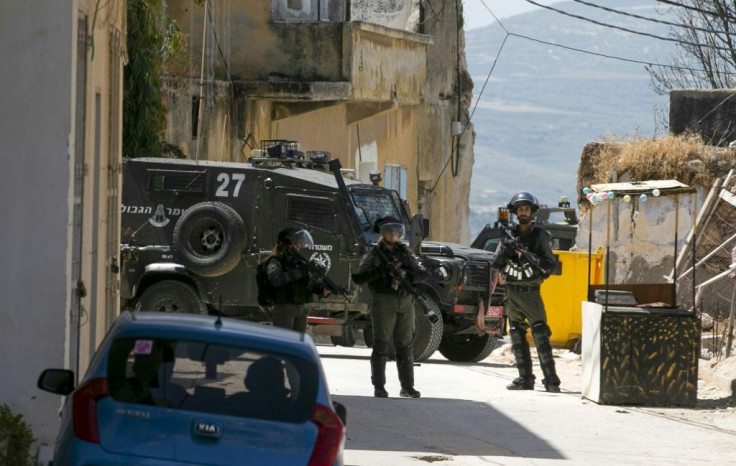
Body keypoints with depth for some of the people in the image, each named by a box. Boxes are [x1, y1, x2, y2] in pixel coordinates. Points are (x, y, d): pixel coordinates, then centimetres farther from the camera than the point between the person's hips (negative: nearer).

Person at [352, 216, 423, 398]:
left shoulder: (404, 252, 13)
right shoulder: (374, 254, 2)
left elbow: (421, 272, 7)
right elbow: (358, 278, -5)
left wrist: (404, 274, -12)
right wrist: (380, 271, -18)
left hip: (405, 302, 4)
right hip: (383, 301, -4)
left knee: (405, 346, 7)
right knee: (381, 345, -6)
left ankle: (407, 386, 11)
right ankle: (379, 387, -5)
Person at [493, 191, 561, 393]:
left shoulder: (539, 235, 1)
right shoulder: (508, 234, 10)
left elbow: (550, 263, -3)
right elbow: (497, 262, 14)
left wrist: (530, 257, -16)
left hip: (531, 292, -4)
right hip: (511, 291, 4)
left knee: (540, 334, -10)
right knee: (516, 335, 4)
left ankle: (551, 380, -11)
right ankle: (525, 378, 9)